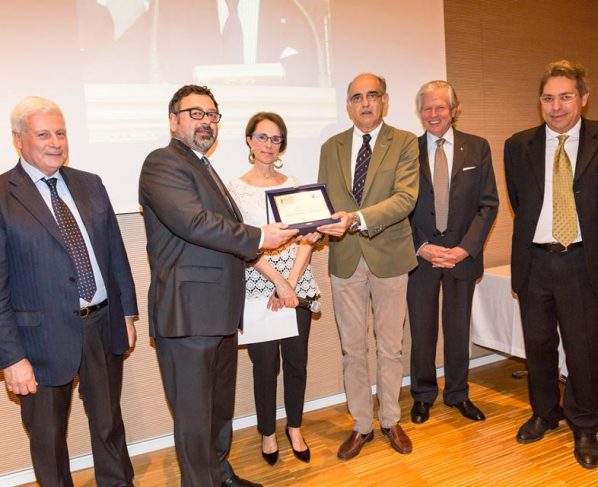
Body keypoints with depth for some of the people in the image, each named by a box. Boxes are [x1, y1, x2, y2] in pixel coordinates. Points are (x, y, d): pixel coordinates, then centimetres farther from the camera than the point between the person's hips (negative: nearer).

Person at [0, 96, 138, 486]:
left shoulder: (90, 184, 5)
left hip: (104, 324, 4)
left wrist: (127, 312, 9)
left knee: (109, 423, 21)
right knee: (48, 436, 16)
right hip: (45, 336, -4)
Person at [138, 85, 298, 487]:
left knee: (221, 406, 22)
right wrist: (258, 238, -18)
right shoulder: (163, 163, -10)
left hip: (220, 310, 9)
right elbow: (193, 222, -24)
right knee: (195, 414, 5)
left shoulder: (204, 167, 19)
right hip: (187, 312, -9)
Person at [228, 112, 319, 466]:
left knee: (297, 361, 11)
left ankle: (295, 429, 32)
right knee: (266, 365, 7)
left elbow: (307, 237, 0)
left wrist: (291, 281, -11)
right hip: (259, 288, -3)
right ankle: (268, 433, 29)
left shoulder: (293, 185, 7)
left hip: (298, 286, 3)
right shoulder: (237, 189, -3)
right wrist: (278, 283, -16)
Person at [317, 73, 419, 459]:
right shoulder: (331, 147, 9)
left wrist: (358, 219, -30)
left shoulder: (405, 142, -2)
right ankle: (362, 425, 28)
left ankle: (391, 420, 32)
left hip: (388, 256, -2)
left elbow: (405, 197, -16)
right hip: (345, 258, 3)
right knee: (353, 348, 11)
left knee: (390, 347, 11)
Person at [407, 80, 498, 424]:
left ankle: (458, 394, 31)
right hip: (419, 254, 0)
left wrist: (466, 248, -11)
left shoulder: (478, 148, 3)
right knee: (422, 330, 9)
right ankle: (423, 395, 28)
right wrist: (421, 247, -12)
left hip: (463, 254, 1)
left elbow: (489, 204, 0)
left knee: (458, 328, 12)